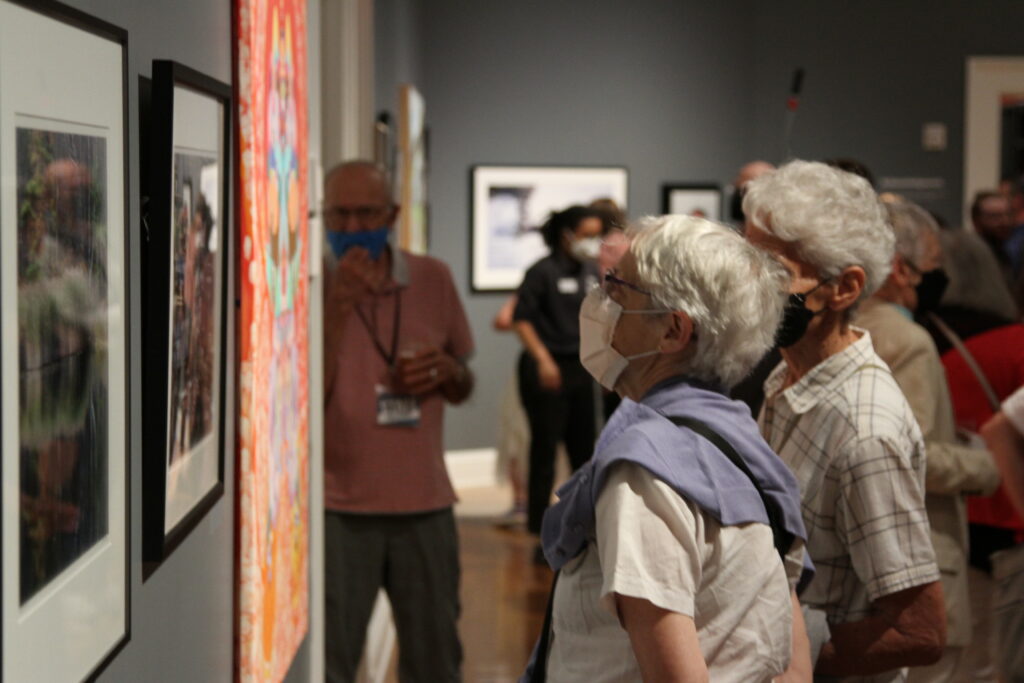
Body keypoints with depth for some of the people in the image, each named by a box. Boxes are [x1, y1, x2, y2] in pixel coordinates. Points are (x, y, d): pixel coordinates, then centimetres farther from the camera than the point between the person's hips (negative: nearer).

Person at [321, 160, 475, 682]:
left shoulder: (433, 280, 5)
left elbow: (462, 389, 16)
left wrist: (448, 372, -7)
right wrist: (338, 306, -20)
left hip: (424, 504, 3)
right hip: (339, 507, -3)